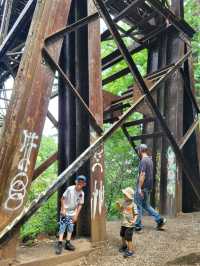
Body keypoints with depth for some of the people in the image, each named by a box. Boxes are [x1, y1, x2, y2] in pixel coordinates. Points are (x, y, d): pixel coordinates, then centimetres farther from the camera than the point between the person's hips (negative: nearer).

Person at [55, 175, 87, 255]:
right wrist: (63, 209, -15)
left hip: (73, 213, 4)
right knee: (62, 227, -6)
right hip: (65, 211, -4)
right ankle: (59, 244, -2)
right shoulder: (70, 189, -20)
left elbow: (80, 205, -1)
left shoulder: (81, 193, -9)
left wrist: (76, 215, -3)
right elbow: (63, 198, -12)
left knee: (70, 228, 9)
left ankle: (68, 243, 19)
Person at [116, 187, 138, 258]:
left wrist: (134, 220, -30)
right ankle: (124, 246, 46)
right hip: (123, 223, 8)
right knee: (122, 235, 23)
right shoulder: (124, 202, 2)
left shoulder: (133, 205, -17)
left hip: (129, 224, -8)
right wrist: (118, 205, -4)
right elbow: (121, 210, 13)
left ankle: (130, 251, 10)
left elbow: (135, 214, -14)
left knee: (128, 238, -5)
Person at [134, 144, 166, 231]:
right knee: (146, 205, 18)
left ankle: (138, 226, 12)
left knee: (138, 205, 3)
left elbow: (142, 175, -22)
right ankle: (160, 219, 16)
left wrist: (139, 188, -20)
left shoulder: (143, 160, -17)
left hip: (143, 187, -9)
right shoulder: (150, 160, 11)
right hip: (149, 187, 9)